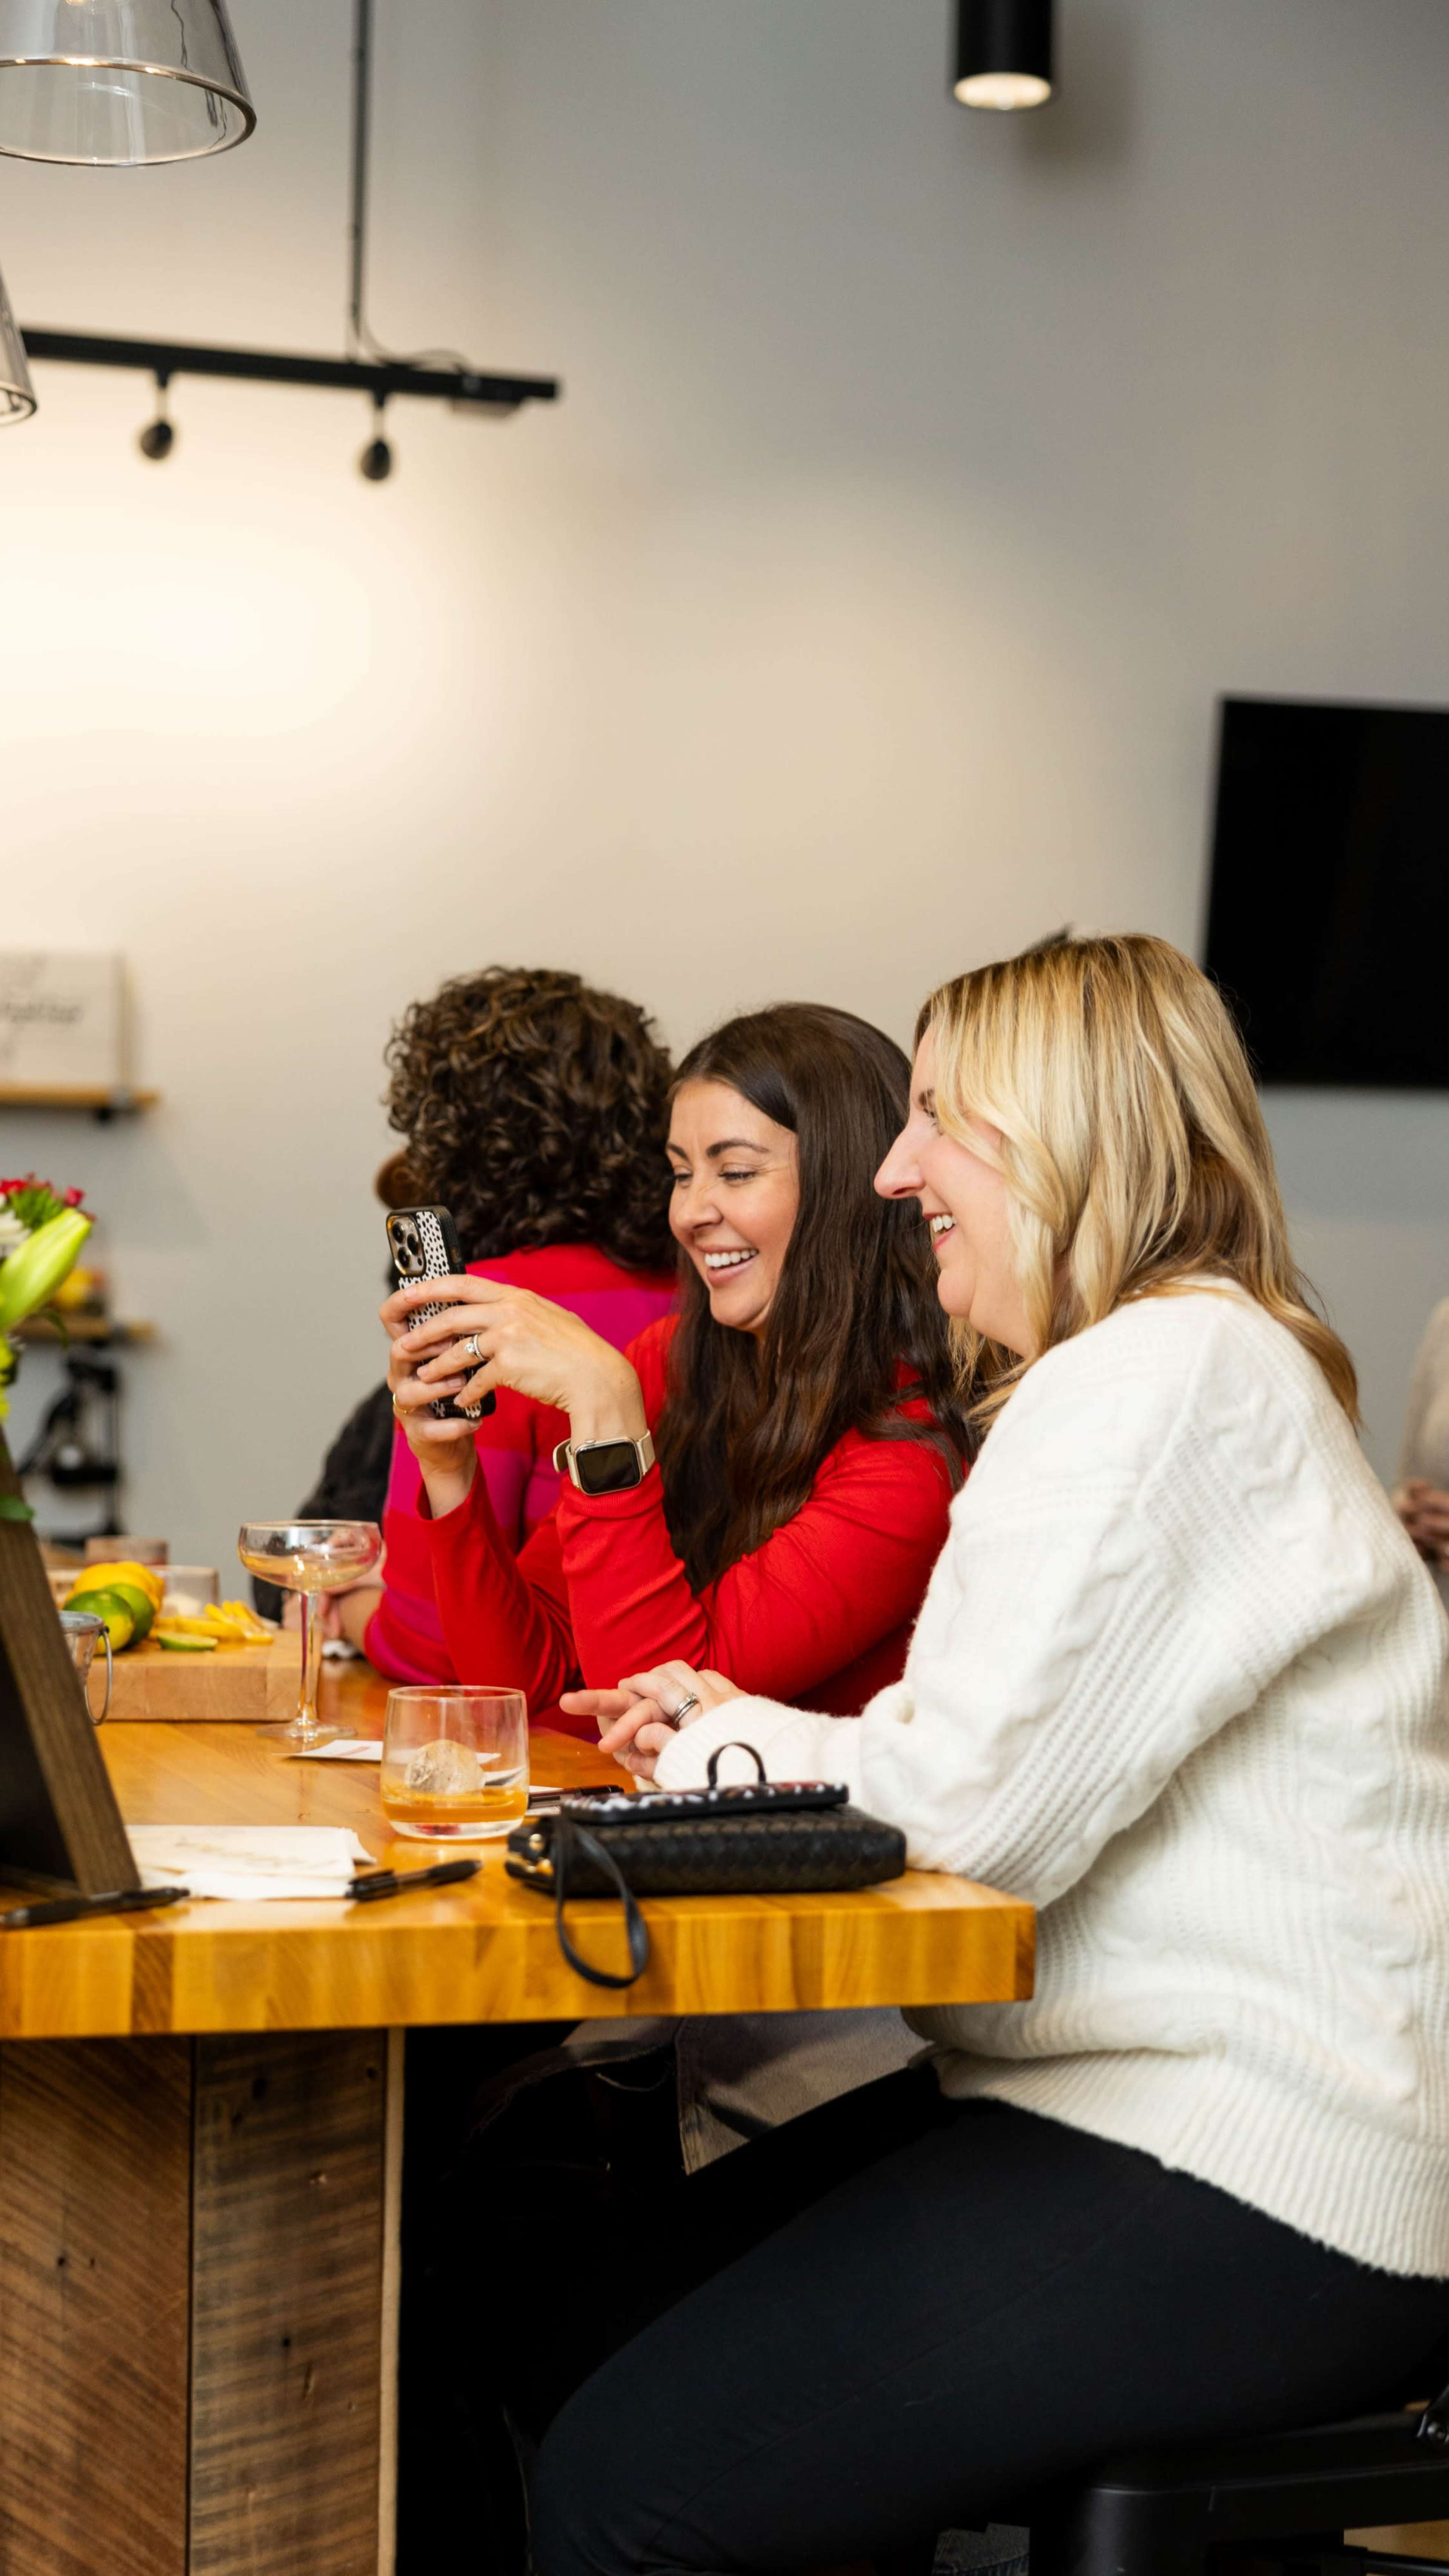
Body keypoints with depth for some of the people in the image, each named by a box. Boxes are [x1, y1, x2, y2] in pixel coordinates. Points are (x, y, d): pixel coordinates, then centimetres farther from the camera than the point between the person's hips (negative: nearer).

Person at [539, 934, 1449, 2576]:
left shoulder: (1170, 1375, -15)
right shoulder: (1115, 1375, 21)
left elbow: (971, 1803, -20)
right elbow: (1006, 1763, 18)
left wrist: (727, 1747, -2)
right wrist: (744, 1736, 4)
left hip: (1247, 2196, -11)